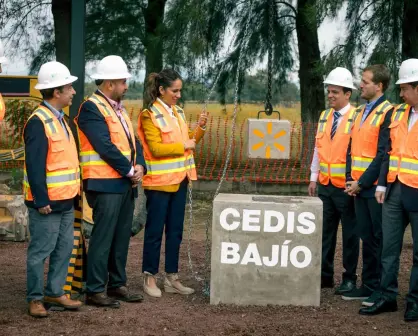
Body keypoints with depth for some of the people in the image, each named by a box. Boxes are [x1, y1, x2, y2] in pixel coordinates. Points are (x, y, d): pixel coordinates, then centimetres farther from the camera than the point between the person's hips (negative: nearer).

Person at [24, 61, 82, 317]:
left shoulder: (59, 118, 13)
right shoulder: (39, 122, -17)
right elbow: (35, 166, -20)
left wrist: (73, 191, 17)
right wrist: (41, 200, -22)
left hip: (65, 200, 9)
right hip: (47, 201, -9)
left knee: (64, 249, 13)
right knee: (40, 251, 0)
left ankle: (54, 292, 23)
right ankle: (35, 298, 9)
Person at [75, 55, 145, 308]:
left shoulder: (119, 108, 17)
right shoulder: (92, 108, -12)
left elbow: (133, 141, 17)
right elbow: (105, 147, -19)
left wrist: (139, 166, -2)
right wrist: (130, 171, -13)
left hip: (126, 183, 9)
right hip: (106, 184, -9)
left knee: (122, 237, 13)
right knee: (103, 237, -5)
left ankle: (117, 284, 22)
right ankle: (95, 291, 1)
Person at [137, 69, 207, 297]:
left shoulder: (178, 112, 12)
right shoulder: (150, 115, -11)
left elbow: (188, 141, 17)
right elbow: (156, 148, -18)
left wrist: (200, 128, 1)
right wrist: (183, 146, -15)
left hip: (179, 179, 7)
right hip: (159, 181, -7)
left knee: (175, 230, 10)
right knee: (155, 230, 0)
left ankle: (172, 278, 18)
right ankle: (149, 278, 10)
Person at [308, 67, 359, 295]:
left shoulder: (356, 118, -10)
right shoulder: (324, 116, 10)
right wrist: (314, 178, 14)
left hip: (346, 186, -6)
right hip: (325, 185, 6)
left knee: (350, 234, 4)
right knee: (325, 232, 10)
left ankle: (349, 279, 13)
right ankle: (325, 275, 19)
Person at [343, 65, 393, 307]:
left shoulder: (388, 113, -11)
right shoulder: (362, 112, 15)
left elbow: (383, 154, -16)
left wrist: (362, 182, -14)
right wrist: (351, 179, 6)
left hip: (376, 187, -8)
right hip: (359, 187, 8)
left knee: (380, 239, -1)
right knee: (367, 238, 12)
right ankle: (369, 285, 20)